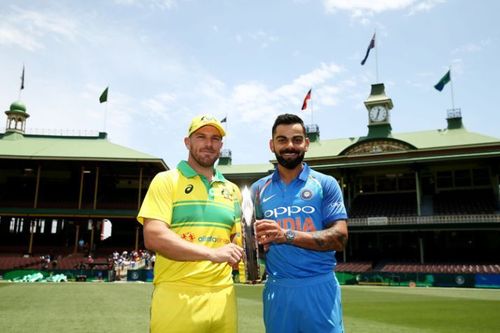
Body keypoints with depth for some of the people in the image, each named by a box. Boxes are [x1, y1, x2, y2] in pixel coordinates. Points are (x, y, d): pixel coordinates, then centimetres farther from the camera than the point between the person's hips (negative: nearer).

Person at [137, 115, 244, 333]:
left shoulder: (232, 190, 15)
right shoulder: (166, 180, -2)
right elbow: (154, 237, -13)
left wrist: (239, 254, 0)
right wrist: (212, 253, -20)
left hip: (222, 297, 5)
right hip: (177, 297, -5)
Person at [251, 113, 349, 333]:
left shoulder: (326, 184, 0)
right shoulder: (259, 189, 8)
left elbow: (339, 238, -9)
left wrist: (287, 235, -20)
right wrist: (258, 242, -10)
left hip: (319, 287, -2)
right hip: (277, 289, 2)